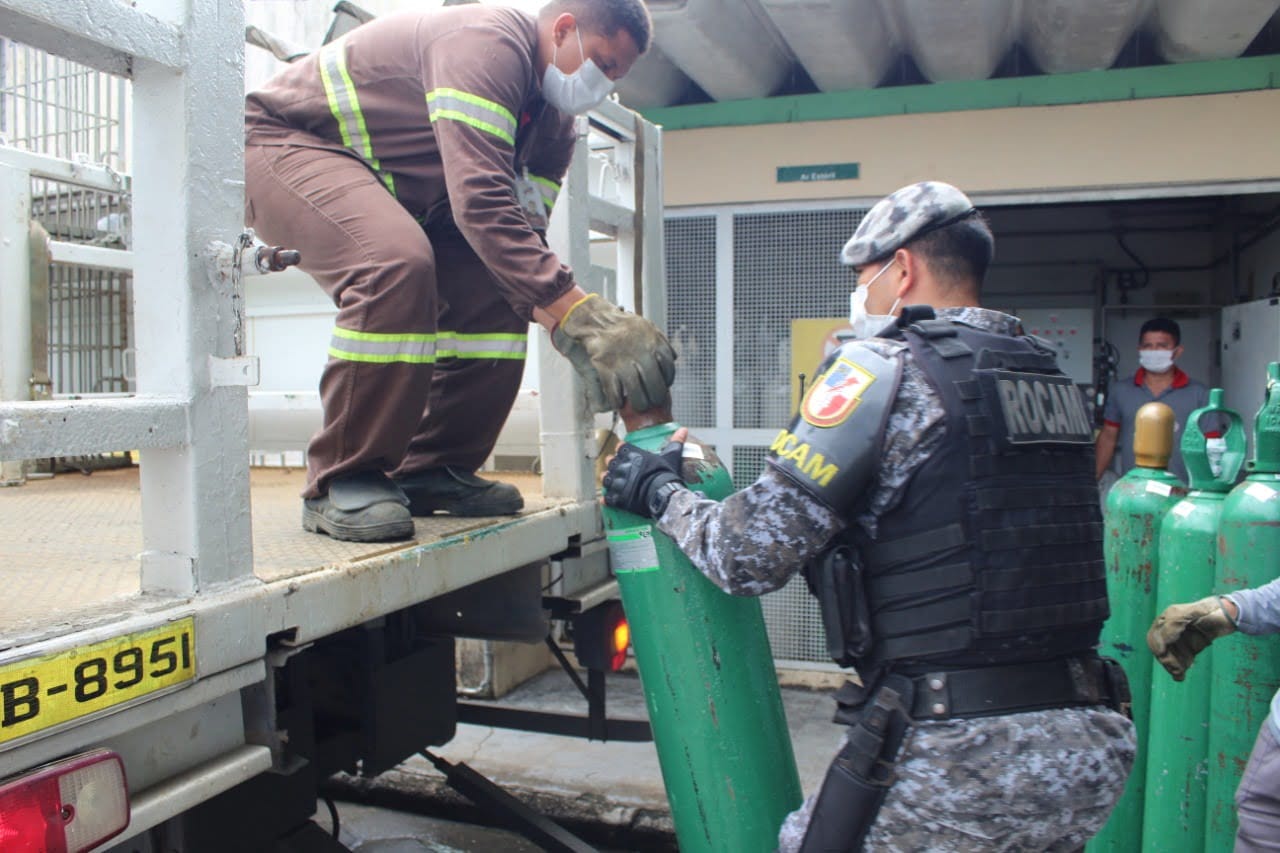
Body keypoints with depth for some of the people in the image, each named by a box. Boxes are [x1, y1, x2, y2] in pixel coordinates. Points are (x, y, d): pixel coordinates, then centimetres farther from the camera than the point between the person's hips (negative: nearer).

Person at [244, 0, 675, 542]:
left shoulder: (553, 122, 4)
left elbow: (522, 235, -6)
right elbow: (481, 203, -38)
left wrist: (583, 348, -21)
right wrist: (579, 315, -44)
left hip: (387, 190, 9)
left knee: (497, 292, -7)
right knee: (397, 264, -36)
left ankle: (430, 471, 1)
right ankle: (340, 485, -24)